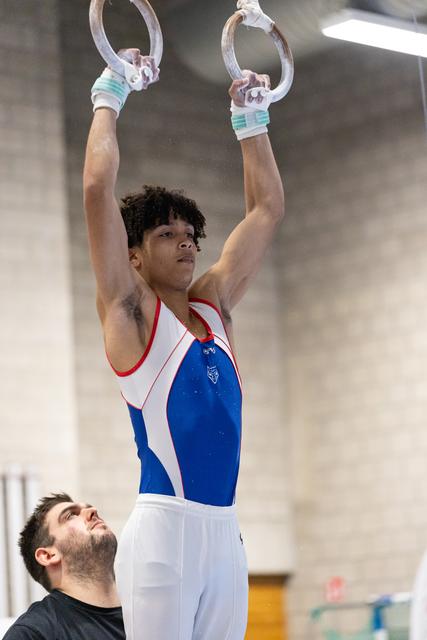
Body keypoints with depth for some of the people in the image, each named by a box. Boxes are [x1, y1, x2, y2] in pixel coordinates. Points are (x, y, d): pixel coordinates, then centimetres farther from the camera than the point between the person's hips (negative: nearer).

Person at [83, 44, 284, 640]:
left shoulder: (214, 305, 17)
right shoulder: (130, 310, 1)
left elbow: (267, 208, 24)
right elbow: (98, 188, -7)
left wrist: (251, 120, 25)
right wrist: (109, 98, 2)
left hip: (225, 529, 6)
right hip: (165, 526, -6)